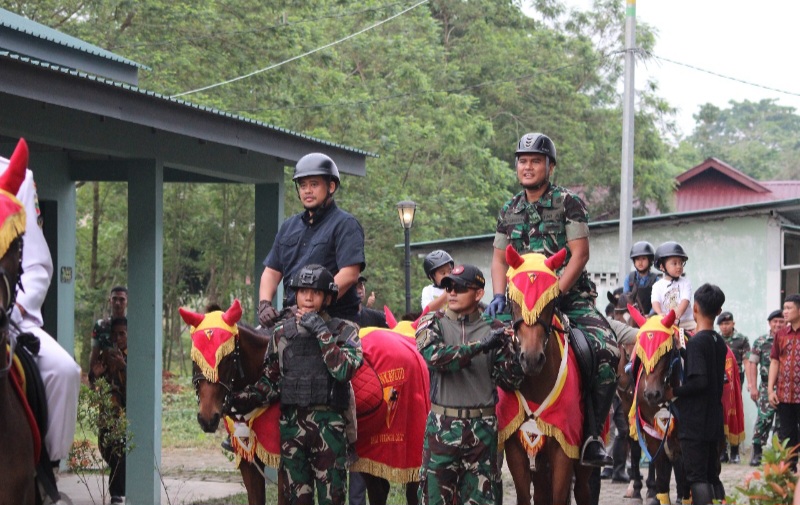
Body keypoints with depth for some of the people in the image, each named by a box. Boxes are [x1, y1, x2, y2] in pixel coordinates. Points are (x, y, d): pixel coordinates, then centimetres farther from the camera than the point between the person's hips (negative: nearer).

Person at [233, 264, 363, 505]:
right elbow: (271, 380, 10)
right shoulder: (282, 332, 9)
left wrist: (320, 331, -15)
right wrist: (244, 399, -5)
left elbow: (343, 370, -16)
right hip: (292, 423, 3)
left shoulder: (344, 331, 1)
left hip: (329, 424, -3)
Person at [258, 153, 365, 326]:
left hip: (335, 320, -6)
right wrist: (264, 303, 0)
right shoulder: (289, 227, 22)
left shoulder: (345, 224, 1)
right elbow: (272, 272, 20)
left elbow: (349, 274, -12)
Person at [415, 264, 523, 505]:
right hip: (443, 427, -1)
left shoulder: (493, 329, 5)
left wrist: (513, 349, -14)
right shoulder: (433, 323, 2)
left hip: (483, 428, 1)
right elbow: (433, 355, -19)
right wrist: (481, 345, -22)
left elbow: (510, 382, 4)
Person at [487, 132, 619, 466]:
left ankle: (592, 437, -19)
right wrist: (499, 295, -5)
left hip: (571, 297, -4)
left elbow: (580, 254, -9)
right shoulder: (509, 211, 12)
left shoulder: (569, 203, -2)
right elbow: (499, 259, 14)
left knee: (606, 351, -26)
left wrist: (554, 294, -19)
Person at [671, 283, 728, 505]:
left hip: (694, 423, -8)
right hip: (715, 421, 8)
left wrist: (675, 391, -12)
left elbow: (699, 380, -25)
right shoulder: (720, 342, 10)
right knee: (713, 476, 13)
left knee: (697, 478, -7)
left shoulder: (696, 342, -16)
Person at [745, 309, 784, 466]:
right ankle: (757, 453, -4)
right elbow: (752, 364, 3)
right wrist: (753, 387, -4)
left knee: (782, 422, 5)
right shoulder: (761, 342, 4)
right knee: (764, 418, -10)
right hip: (767, 387, -2)